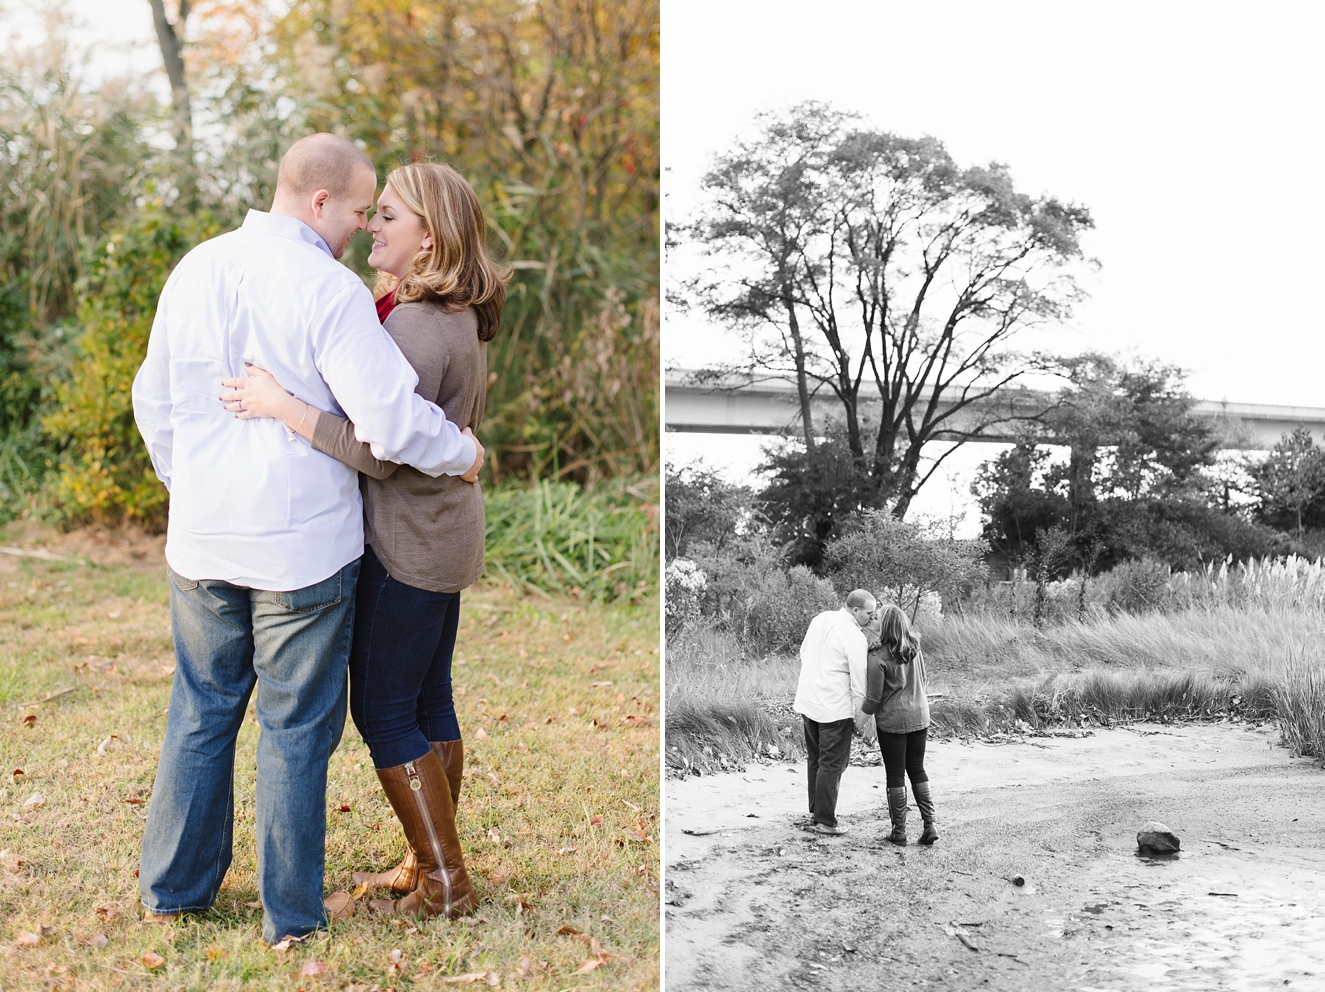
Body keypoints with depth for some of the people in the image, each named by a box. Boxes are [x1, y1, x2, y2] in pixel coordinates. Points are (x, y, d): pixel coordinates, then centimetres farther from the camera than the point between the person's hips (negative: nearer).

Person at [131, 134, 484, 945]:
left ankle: (174, 885, 28)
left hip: (204, 543, 6)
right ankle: (291, 911, 16)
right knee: (296, 728, 7)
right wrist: (462, 453, -2)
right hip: (303, 545, -5)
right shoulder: (328, 290, -17)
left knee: (202, 712, 19)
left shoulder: (195, 271, 4)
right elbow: (393, 421, -21)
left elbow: (155, 402, 14)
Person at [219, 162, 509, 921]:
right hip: (444, 536, 10)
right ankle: (430, 865, 27)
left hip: (407, 545, -10)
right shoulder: (460, 319, 9)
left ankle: (444, 885, 9)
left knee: (384, 711, 1)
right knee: (429, 702, 16)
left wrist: (282, 406, -26)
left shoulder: (417, 326, -22)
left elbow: (382, 450, -27)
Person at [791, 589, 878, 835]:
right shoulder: (854, 638, -17)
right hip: (835, 708, -8)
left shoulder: (821, 619, 5)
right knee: (832, 764, 0)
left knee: (815, 759, 18)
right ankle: (825, 821, 4)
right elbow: (860, 681, -14)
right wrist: (861, 718, -7)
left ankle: (815, 811, 28)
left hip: (807, 701, 8)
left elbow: (803, 652, 17)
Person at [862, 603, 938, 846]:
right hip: (919, 716, 5)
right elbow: (922, 679, 5)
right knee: (917, 769, 16)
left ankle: (899, 831, 9)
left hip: (892, 720, -5)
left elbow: (873, 698, -13)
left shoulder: (878, 657, -19)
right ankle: (929, 824, 12)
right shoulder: (915, 646, -3)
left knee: (895, 775, 5)